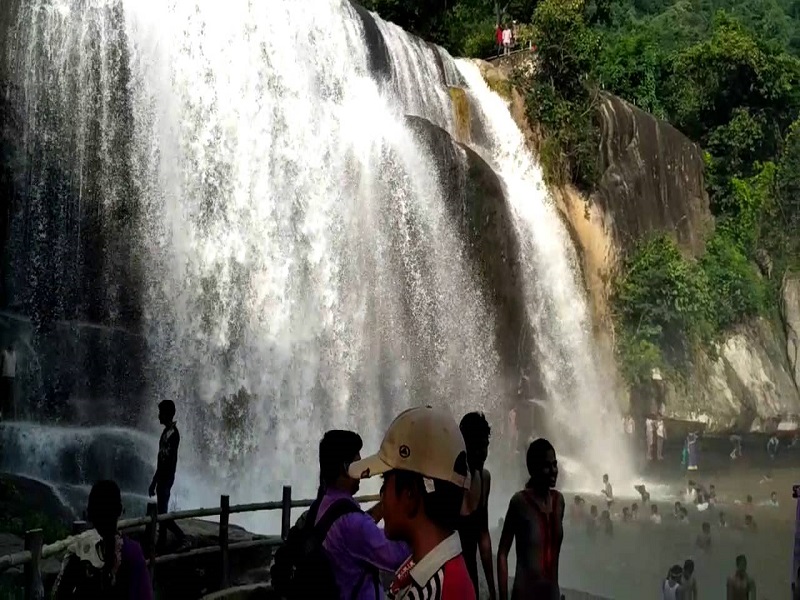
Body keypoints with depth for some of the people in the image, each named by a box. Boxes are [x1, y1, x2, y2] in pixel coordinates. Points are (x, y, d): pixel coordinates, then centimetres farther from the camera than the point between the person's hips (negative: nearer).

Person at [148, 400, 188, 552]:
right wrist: (156, 480, 20)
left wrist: (154, 482, -20)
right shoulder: (168, 431, 10)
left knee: (162, 512, -8)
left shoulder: (171, 434, -20)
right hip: (163, 478, 10)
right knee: (161, 512, 13)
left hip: (166, 478, -10)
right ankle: (161, 544, 19)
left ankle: (182, 539, -7)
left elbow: (166, 461, -23)